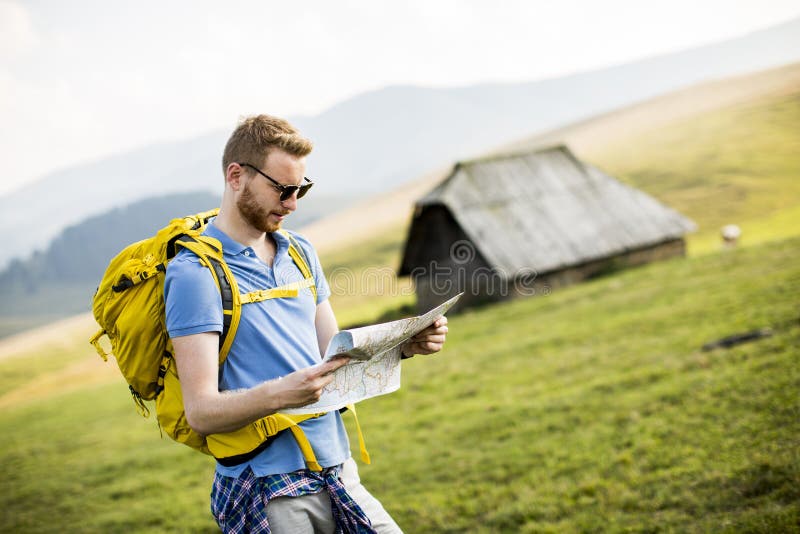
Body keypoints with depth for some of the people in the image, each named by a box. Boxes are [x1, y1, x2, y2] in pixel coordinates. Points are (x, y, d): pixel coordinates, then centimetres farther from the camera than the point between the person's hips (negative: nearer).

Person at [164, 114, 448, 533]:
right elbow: (201, 411, -17)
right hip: (267, 491, -6)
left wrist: (404, 345, 0)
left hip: (338, 472, 7)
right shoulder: (195, 273, -12)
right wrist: (282, 393, -33)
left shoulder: (300, 252, 12)